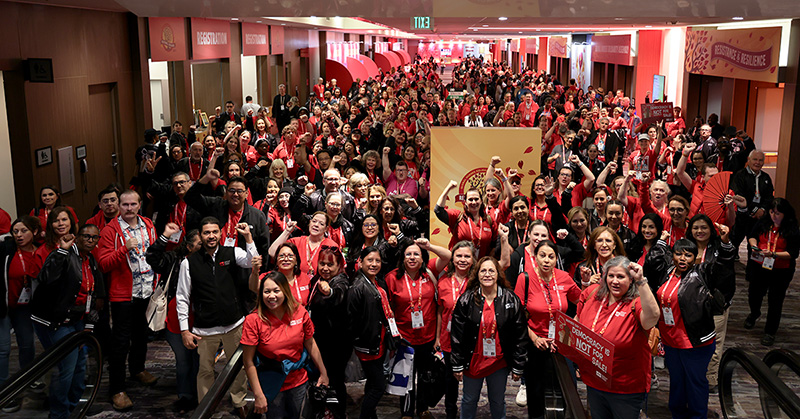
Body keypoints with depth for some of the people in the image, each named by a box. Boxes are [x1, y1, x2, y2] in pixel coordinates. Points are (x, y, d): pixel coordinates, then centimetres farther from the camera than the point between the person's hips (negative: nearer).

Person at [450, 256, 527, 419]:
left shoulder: (511, 300, -5)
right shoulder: (466, 300, -6)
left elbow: (520, 336, -2)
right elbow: (457, 334, -4)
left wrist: (518, 367, -3)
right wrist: (457, 365, -5)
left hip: (499, 362, 0)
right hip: (473, 361, 0)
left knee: (498, 402, 14)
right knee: (469, 401, 14)